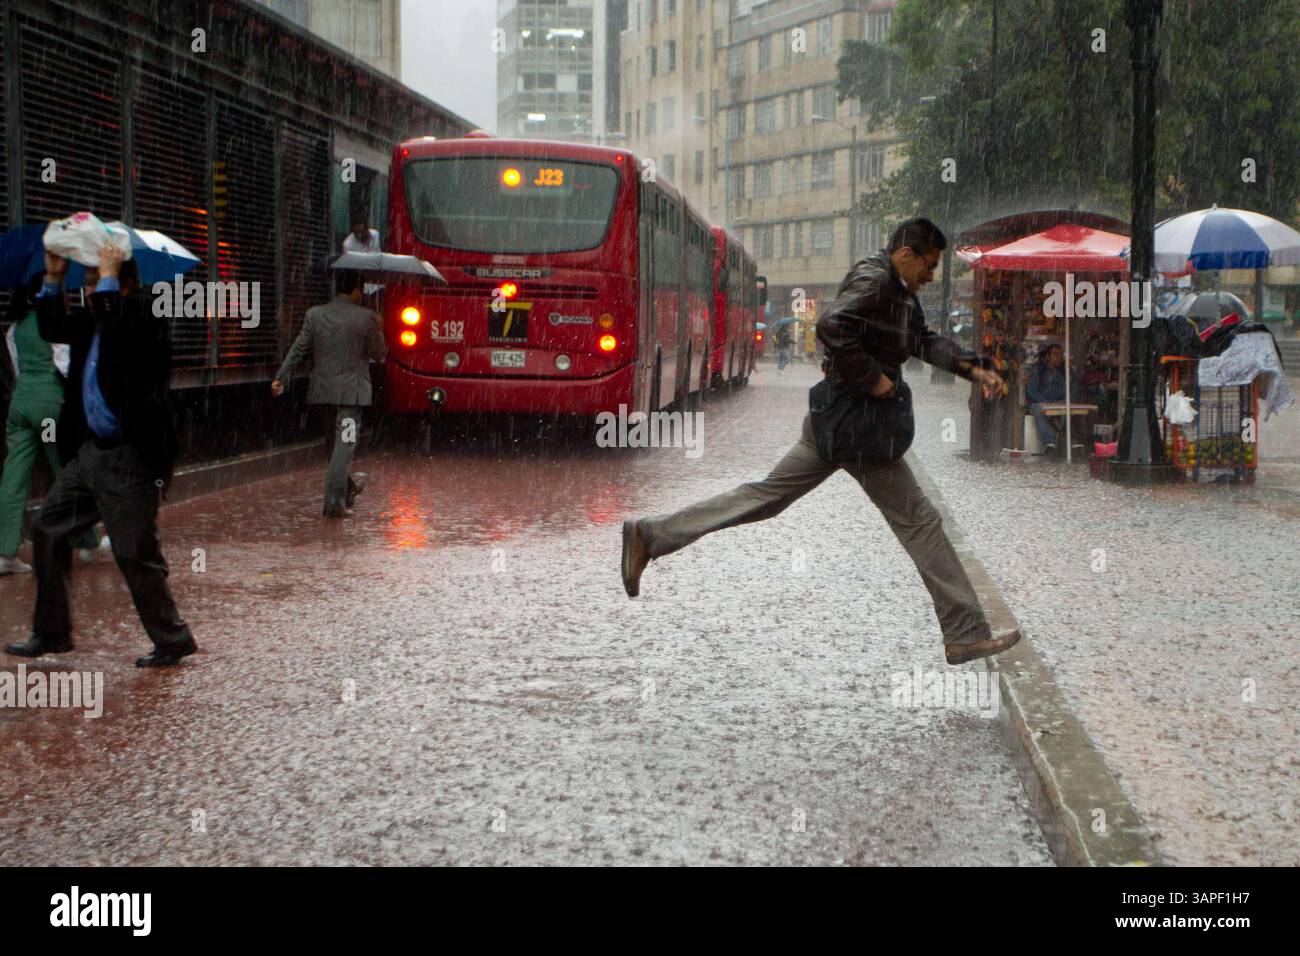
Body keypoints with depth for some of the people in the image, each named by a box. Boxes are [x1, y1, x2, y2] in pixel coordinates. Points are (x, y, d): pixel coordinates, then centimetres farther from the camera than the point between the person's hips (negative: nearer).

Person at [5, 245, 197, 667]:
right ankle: (51, 632, 22)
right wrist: (53, 278, 5)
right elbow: (52, 328, 15)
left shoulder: (147, 320, -13)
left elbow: (117, 329, -32)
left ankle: (173, 641, 10)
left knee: (135, 554, -4)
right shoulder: (92, 324, 11)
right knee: (48, 531, 12)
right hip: (91, 452, 9)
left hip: (130, 459, -9)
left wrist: (108, 277, -22)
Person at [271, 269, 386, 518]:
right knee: (344, 444, -3)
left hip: (323, 389, 4)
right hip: (351, 391, -4)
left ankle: (346, 486, 37)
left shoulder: (315, 314, 1)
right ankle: (335, 502, -7)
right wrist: (379, 332, 15)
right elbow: (379, 354, -2)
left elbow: (299, 349, -1)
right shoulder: (366, 318, -9)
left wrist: (281, 377, 3)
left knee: (335, 439, 22)